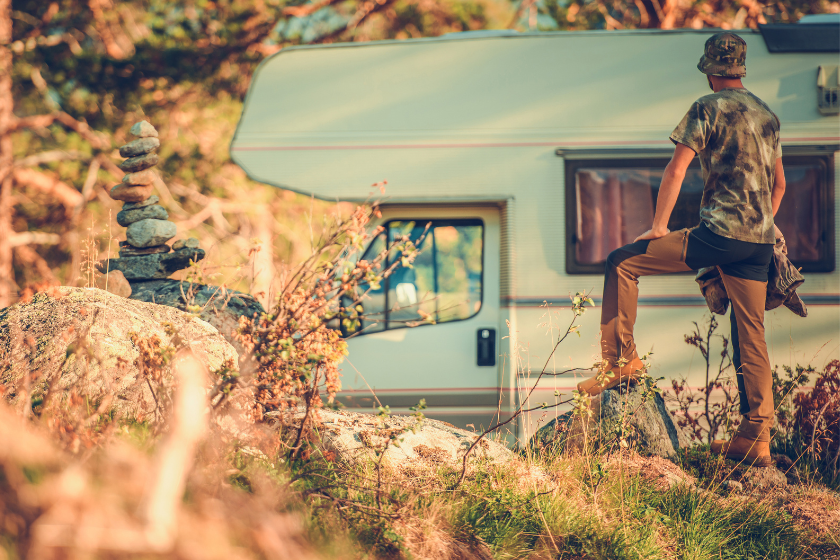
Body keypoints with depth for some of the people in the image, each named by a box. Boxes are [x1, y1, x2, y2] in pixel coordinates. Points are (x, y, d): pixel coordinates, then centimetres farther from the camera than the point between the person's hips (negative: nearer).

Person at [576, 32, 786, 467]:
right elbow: (779, 184, 25)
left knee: (622, 264, 4)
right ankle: (755, 439, 4)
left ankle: (621, 360, -1)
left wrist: (659, 227, -3)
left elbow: (675, 171, -8)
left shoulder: (707, 108, -3)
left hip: (719, 232, -7)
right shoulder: (767, 116, 18)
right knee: (751, 335, 7)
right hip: (760, 243, 7)